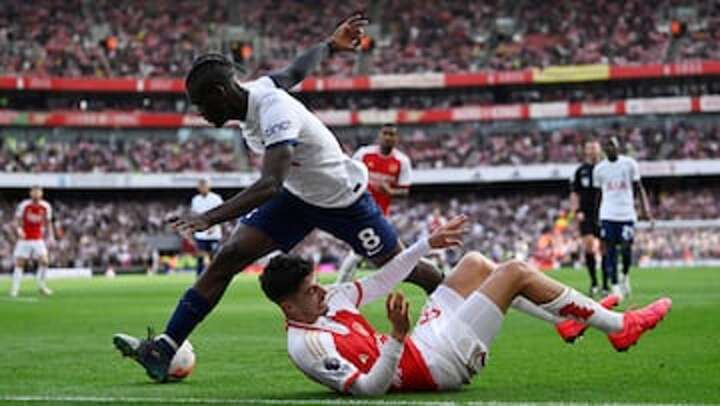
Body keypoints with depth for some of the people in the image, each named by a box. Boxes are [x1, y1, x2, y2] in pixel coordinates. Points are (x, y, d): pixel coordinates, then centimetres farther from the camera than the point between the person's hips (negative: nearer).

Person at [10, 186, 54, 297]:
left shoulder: (46, 207, -2)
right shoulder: (24, 205, -10)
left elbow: (48, 223, 10)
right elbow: (18, 221, -3)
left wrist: (51, 236, 1)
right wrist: (19, 230, -23)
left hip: (38, 240, 2)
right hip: (24, 239, -2)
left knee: (44, 261, -11)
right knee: (19, 263, -4)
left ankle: (41, 286, 6)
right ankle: (15, 288, 3)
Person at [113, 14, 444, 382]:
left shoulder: (274, 112, -36)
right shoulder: (256, 90, -12)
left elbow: (270, 185, -48)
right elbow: (297, 70, 9)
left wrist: (210, 218, -58)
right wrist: (330, 45, 27)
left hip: (343, 198, -7)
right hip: (296, 196, 7)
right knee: (227, 258, -9)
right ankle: (164, 349, -13)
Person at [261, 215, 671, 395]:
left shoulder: (327, 300, 3)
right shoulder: (307, 345, -24)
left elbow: (378, 283, 13)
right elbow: (369, 388, -29)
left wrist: (428, 243, 15)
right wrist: (397, 336, -41)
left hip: (421, 345, 10)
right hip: (440, 366, -10)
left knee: (475, 263, 19)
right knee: (517, 272, -6)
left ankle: (569, 318, 30)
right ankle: (619, 327, 9)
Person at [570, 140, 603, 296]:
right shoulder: (580, 171, 7)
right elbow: (574, 193, 8)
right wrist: (576, 211, -4)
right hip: (586, 215, 0)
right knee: (588, 246, -11)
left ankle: (605, 285, 10)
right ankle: (593, 283, -1)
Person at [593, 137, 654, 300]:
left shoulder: (630, 164, 2)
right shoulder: (599, 169, 7)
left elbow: (639, 188, 5)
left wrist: (646, 209, -6)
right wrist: (596, 217, 14)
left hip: (627, 213, -1)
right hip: (608, 215, 1)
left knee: (626, 249, -7)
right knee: (609, 251, -5)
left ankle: (625, 276, 22)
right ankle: (615, 286, 1)